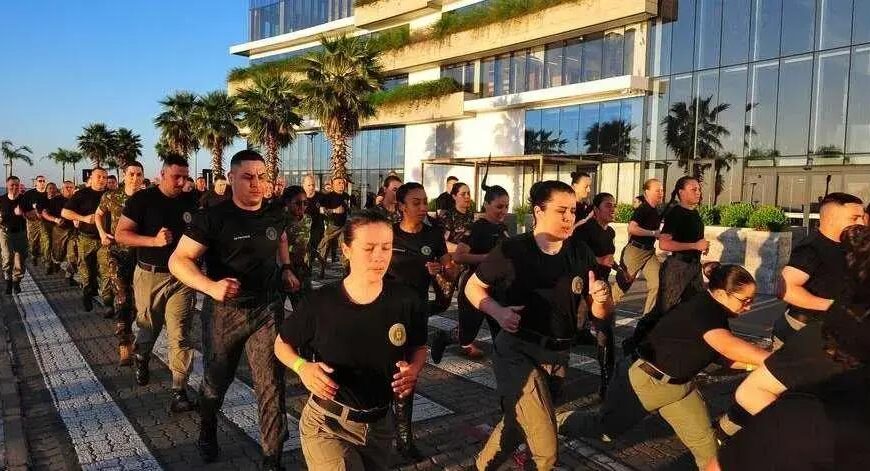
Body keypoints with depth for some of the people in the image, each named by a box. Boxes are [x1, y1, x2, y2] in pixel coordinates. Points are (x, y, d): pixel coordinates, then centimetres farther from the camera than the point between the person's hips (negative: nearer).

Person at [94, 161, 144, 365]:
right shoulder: (111, 197, 0)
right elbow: (99, 214, 19)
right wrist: (102, 233, 6)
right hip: (116, 251, -1)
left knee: (134, 297, 12)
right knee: (122, 296, -12)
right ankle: (124, 344, -8)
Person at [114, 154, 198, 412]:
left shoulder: (190, 202, 4)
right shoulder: (142, 199, -6)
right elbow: (121, 234, -9)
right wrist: (154, 240, -23)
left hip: (182, 277, 2)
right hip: (150, 275, -1)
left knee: (180, 336, -4)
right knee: (148, 328, 17)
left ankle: (179, 391, 2)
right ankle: (141, 357, 50)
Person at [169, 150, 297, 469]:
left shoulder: (276, 214, 0)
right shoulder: (213, 217, -15)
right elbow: (178, 261, -19)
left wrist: (286, 268, 8)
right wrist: (211, 287, -35)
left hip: (268, 310, 2)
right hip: (226, 311, -2)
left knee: (271, 385, -1)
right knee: (217, 380, 19)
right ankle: (207, 432, 49)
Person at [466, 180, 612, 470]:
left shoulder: (581, 254, -3)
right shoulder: (512, 250, -12)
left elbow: (600, 313, 2)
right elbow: (473, 286, 0)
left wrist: (602, 299, -20)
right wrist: (497, 311, -18)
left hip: (557, 355, 5)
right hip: (517, 351, -5)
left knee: (519, 425, 25)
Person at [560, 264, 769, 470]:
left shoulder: (716, 313, -1)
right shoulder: (700, 311, -30)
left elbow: (724, 356, 6)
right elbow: (729, 346, -46)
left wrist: (758, 364, -8)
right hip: (643, 380, -8)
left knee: (706, 444, 0)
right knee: (606, 430, 11)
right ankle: (560, 421, 36)